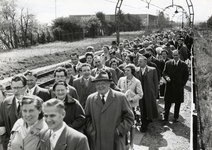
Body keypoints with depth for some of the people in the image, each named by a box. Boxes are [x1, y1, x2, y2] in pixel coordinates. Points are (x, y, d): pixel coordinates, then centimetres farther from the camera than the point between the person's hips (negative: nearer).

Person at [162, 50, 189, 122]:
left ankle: (176, 117, 22)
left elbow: (186, 75, 4)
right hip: (169, 86, 1)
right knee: (167, 102, 4)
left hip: (179, 87, -1)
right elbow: (164, 73, 8)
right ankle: (165, 117, 14)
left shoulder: (183, 65, -1)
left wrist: (182, 83, -5)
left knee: (178, 103, 8)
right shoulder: (168, 63, 3)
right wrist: (166, 77, -13)